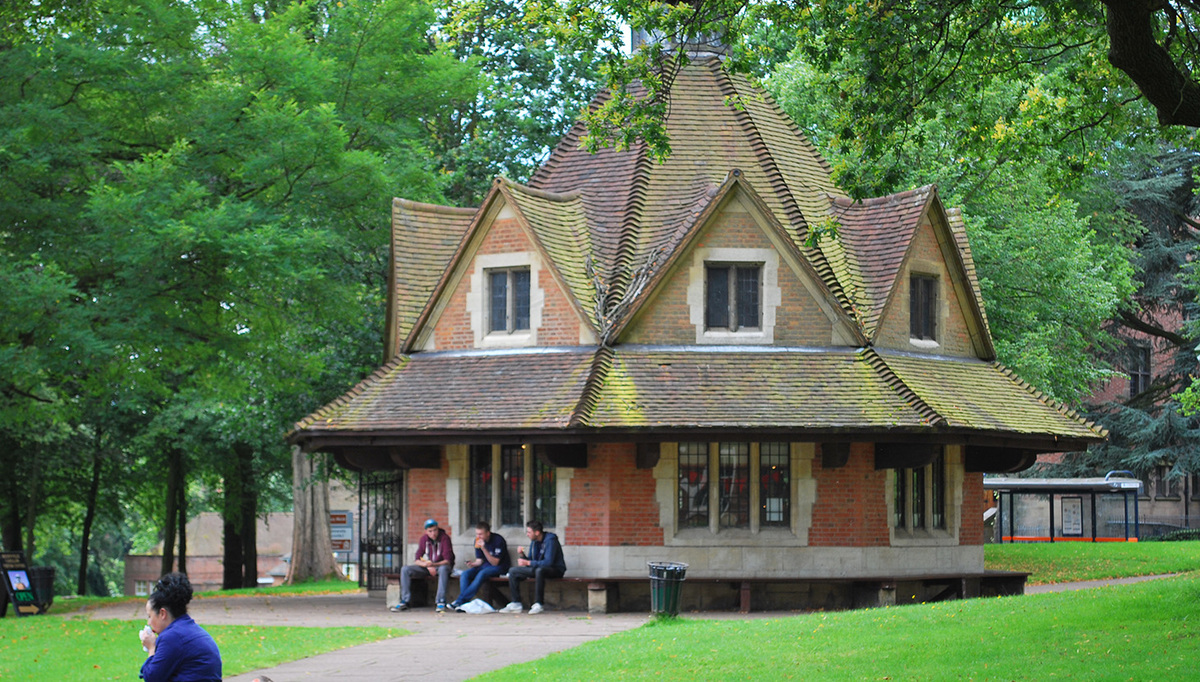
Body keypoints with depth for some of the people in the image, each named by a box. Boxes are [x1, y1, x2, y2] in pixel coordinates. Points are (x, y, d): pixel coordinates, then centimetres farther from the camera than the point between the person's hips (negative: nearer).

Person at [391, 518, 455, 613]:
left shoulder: (444, 538, -17)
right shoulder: (424, 539, -2)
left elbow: (448, 560, -22)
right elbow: (418, 560, -3)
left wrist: (434, 565, -39)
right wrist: (427, 565, -25)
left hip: (442, 565, -5)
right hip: (428, 567, 5)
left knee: (443, 569, -42)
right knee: (405, 570, -14)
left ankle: (441, 602, -39)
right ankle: (404, 602, -16)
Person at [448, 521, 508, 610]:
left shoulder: (498, 540, -17)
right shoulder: (478, 541, 2)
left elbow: (495, 563, -19)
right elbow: (479, 560, 5)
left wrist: (484, 549, -30)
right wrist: (472, 564, -19)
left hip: (499, 566, -6)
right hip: (484, 565, 6)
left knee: (482, 574, -35)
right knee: (465, 574, -20)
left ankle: (460, 601, -36)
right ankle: (462, 604, -33)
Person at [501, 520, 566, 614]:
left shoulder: (550, 540, -19)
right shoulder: (534, 542, 6)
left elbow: (548, 562, -28)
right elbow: (529, 560, 11)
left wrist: (528, 563, -27)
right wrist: (522, 555, -11)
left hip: (556, 570, -8)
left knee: (539, 570, -42)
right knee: (513, 571, -1)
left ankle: (538, 605, -38)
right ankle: (516, 604, -8)